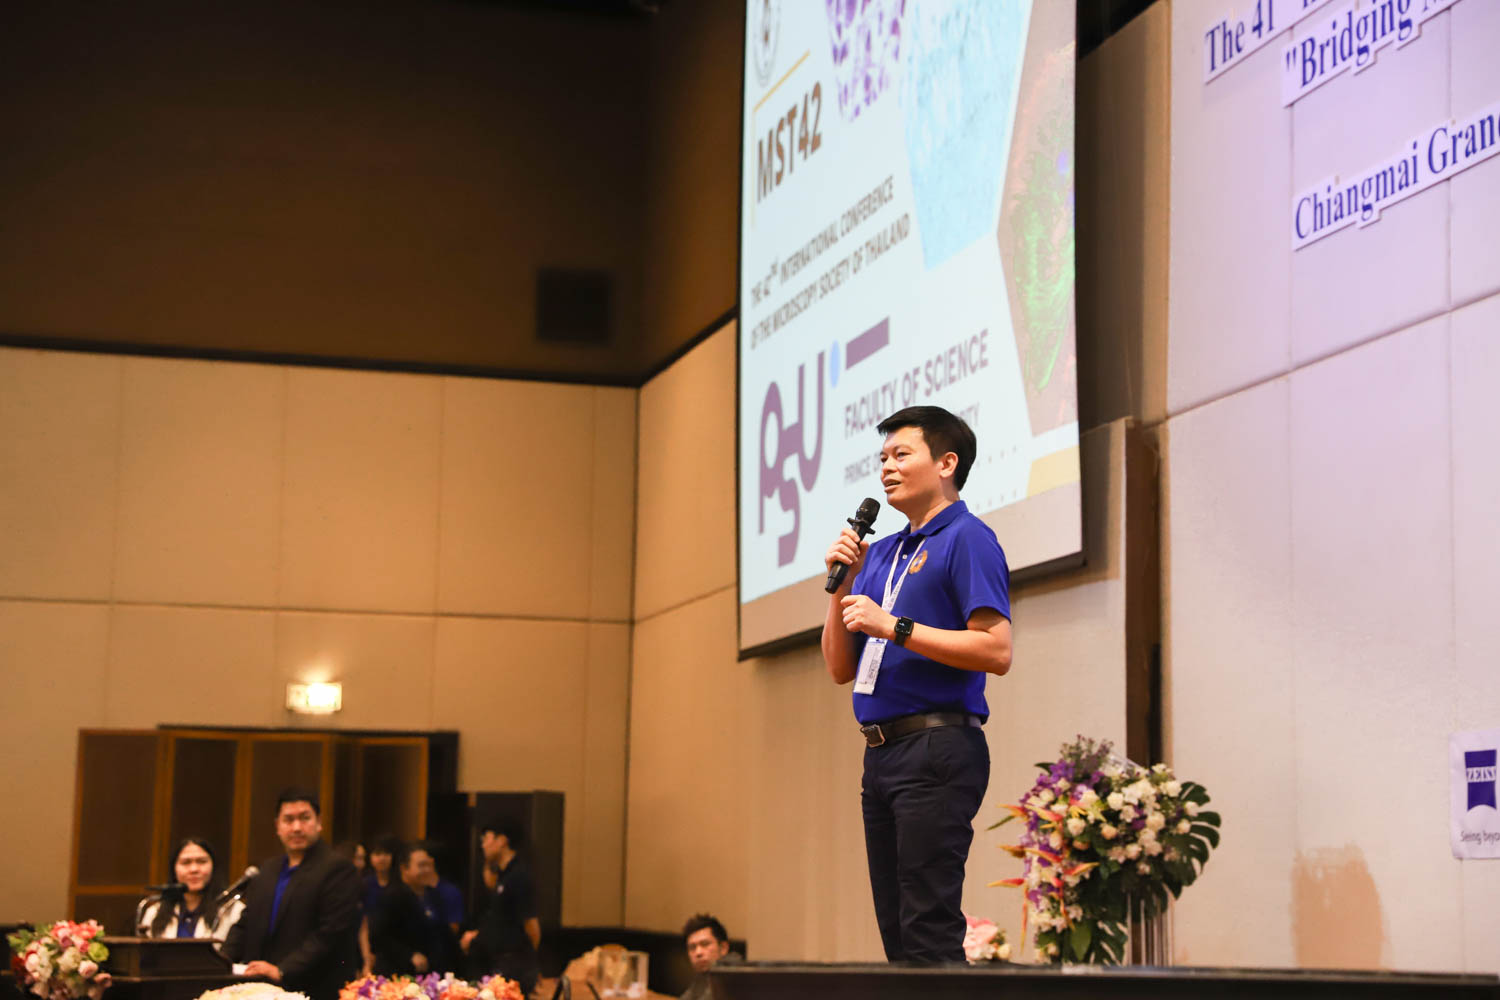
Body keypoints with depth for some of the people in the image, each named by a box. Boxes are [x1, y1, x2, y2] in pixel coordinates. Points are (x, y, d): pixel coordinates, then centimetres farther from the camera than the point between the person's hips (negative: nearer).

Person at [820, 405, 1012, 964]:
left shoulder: (967, 540, -4)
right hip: (882, 751, 9)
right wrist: (843, 585, 7)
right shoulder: (881, 553, 20)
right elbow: (841, 669, 19)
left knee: (929, 930, -11)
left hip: (938, 748, -9)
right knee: (896, 931, 9)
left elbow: (997, 652, -16)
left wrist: (894, 627, -17)